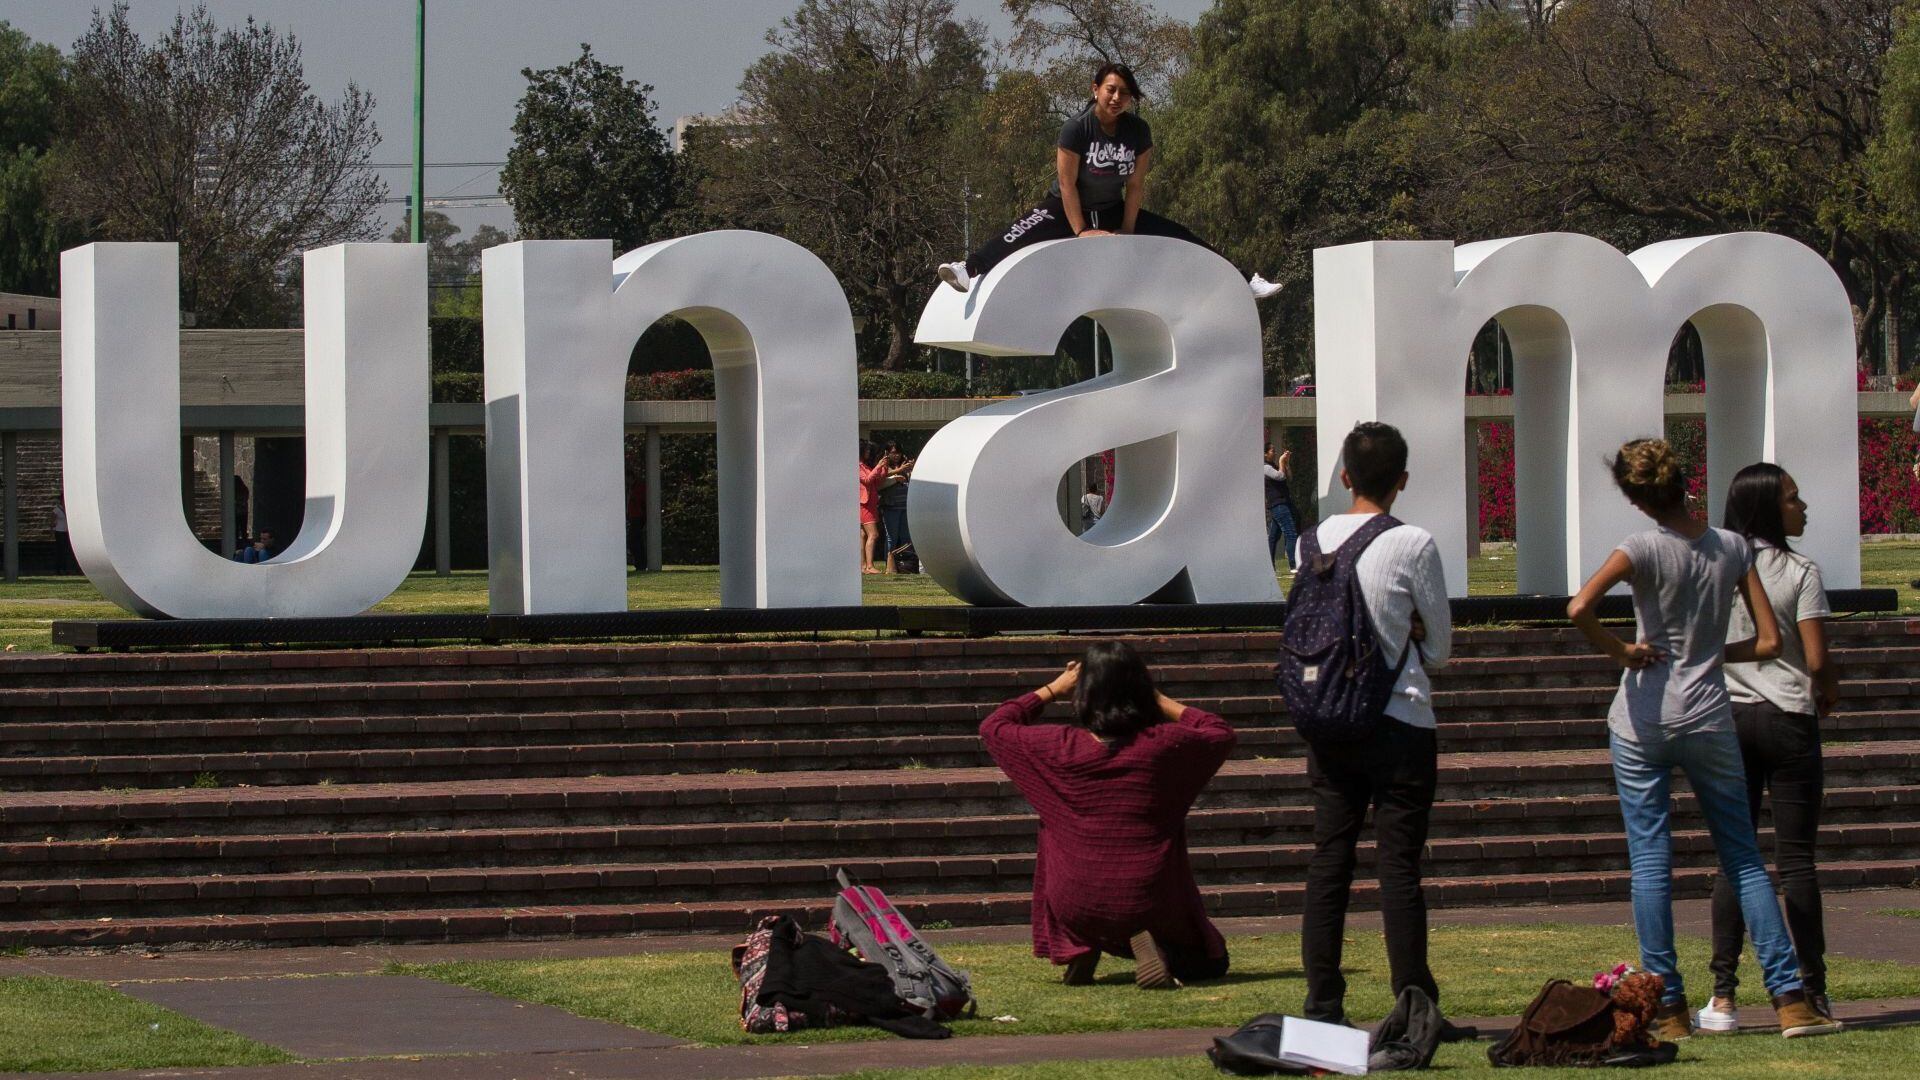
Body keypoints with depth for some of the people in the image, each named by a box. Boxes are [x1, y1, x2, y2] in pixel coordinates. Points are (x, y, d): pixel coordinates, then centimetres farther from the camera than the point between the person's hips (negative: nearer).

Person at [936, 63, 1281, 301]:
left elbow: (1135, 186, -5)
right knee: (1022, 235, -33)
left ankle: (1243, 283, 1)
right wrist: (1082, 231, -22)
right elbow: (1067, 183, -20)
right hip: (1067, 208, -4)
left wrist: (1127, 231, -8)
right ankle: (970, 271, -53)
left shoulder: (1138, 131, -9)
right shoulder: (1077, 128, -20)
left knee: (1179, 237, -4)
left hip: (1113, 210, 4)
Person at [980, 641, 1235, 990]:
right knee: (1211, 962, 26)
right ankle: (1156, 947, -8)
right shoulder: (1165, 744, -9)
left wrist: (1053, 690, 17)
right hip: (1153, 905, -1)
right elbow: (1221, 733, 13)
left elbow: (993, 727, 10)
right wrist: (1161, 701, 16)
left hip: (1078, 909, 1)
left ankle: (1080, 948, 12)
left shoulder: (1061, 747, -9)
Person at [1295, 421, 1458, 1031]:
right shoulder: (1414, 545, -10)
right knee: (1399, 868, -3)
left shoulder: (1314, 542, 4)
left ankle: (1323, 1009, 8)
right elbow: (1440, 649, 0)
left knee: (1328, 865, 8)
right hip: (1400, 723, -4)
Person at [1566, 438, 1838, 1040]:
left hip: (1643, 721, -3)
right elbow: (1769, 642, 1)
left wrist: (1620, 652, -8)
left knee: (1650, 862, 3)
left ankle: (1669, 1009, 2)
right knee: (1743, 859, 9)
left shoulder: (1645, 549, -10)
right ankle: (1790, 1000, 2)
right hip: (1710, 718, 3)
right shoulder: (1732, 548, 1)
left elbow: (1580, 609, -24)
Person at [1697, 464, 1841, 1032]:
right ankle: (1811, 992, 3)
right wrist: (1830, 690, 10)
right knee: (1795, 857, 2)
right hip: (1788, 718, -3)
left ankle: (1723, 996, 0)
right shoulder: (1800, 571, -8)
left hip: (1727, 716, 3)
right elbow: (1816, 659, -11)